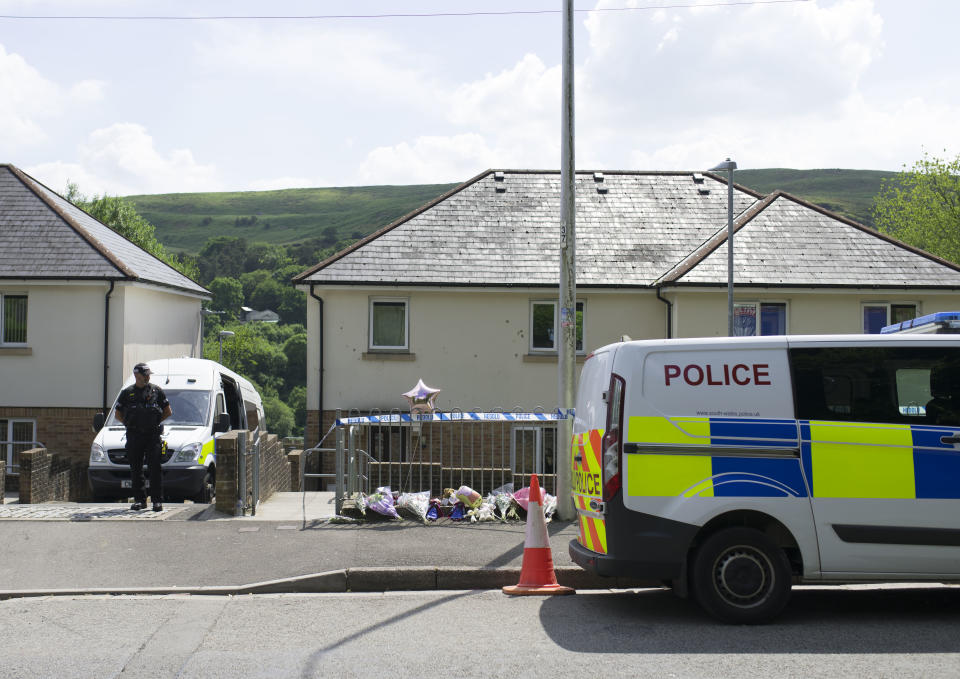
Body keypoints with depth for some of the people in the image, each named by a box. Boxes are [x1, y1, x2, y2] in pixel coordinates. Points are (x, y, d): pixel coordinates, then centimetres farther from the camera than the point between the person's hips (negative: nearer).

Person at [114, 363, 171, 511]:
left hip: (152, 434, -1)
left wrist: (156, 422, 4)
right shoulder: (127, 393, 11)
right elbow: (118, 414, 18)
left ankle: (157, 500, -5)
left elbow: (168, 412, 14)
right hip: (134, 436, 1)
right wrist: (129, 424, 5)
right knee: (136, 469, 3)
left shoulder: (157, 391, 9)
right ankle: (139, 500, 11)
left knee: (155, 468, -7)